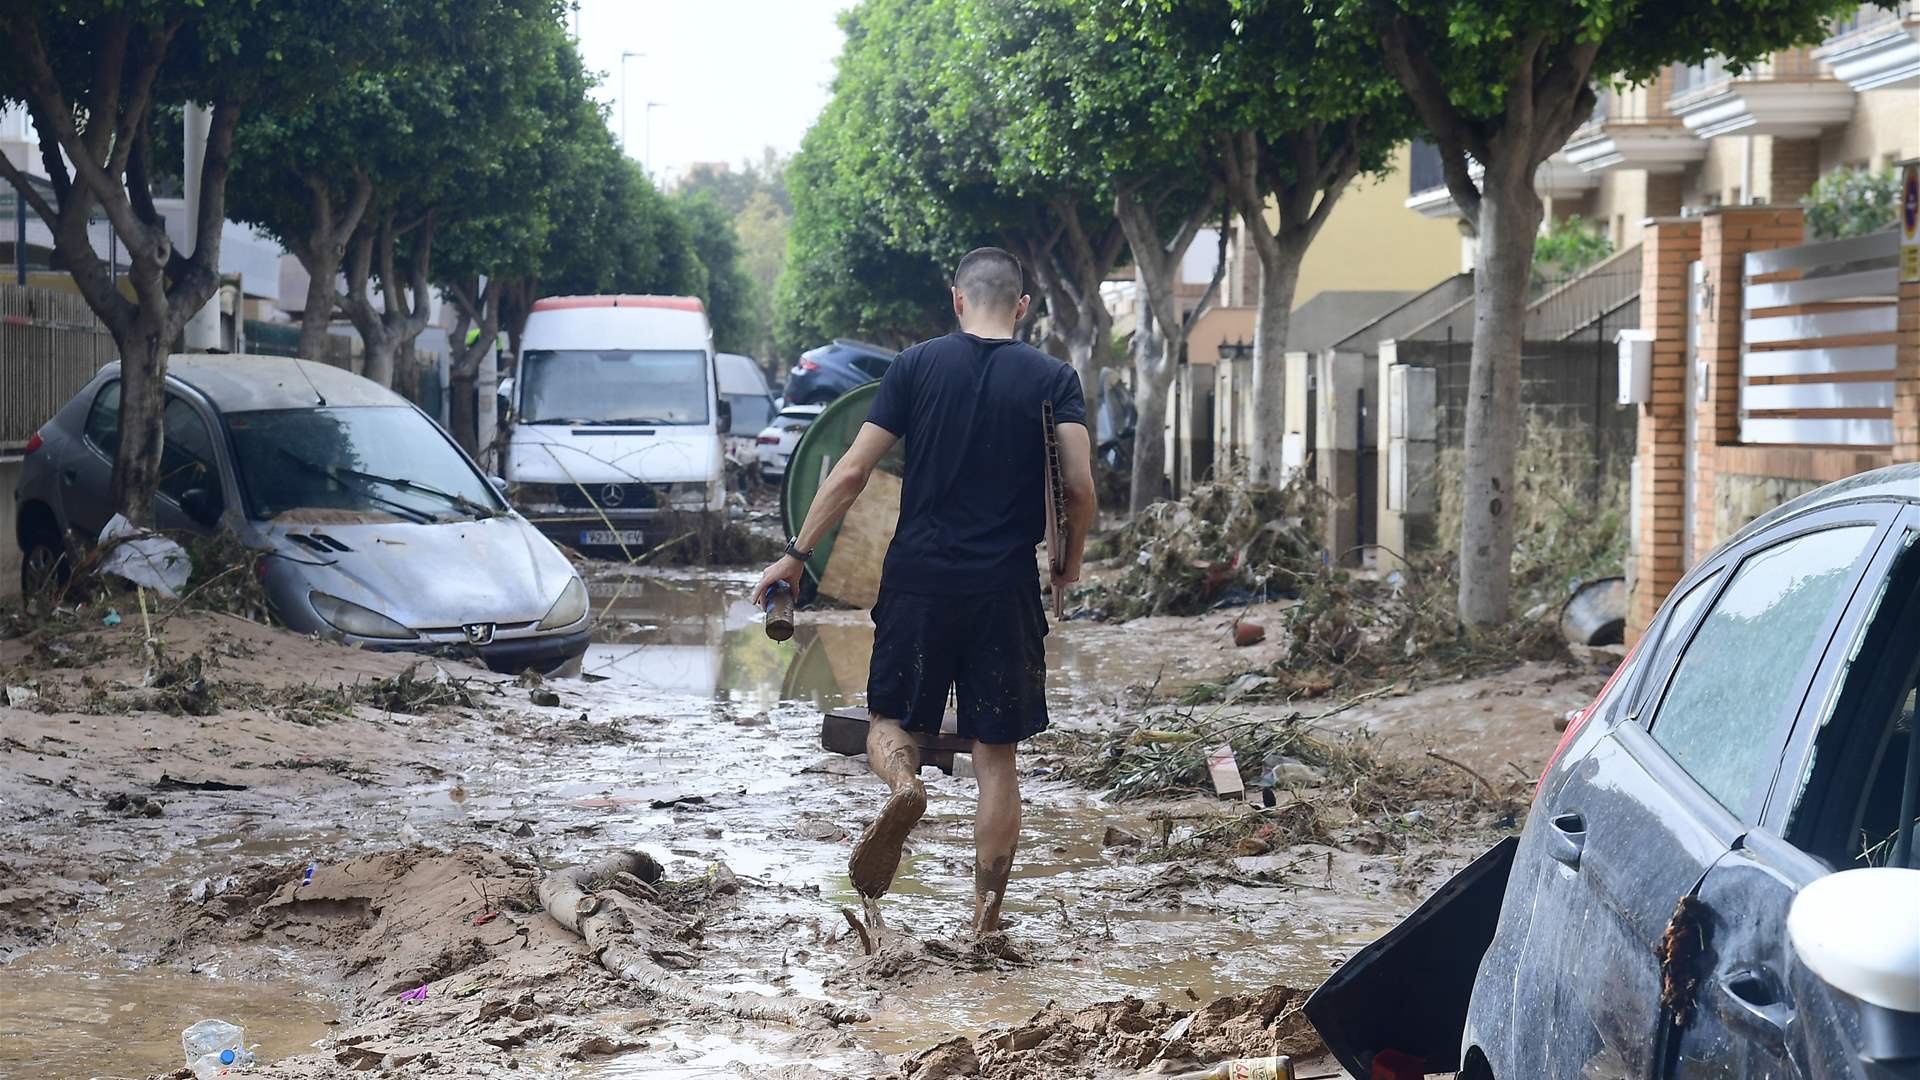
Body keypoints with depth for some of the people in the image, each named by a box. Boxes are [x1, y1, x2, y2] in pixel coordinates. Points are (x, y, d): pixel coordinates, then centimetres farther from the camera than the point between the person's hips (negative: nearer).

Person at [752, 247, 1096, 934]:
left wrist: (796, 555, 6)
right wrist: (1071, 563, 10)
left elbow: (852, 472, -1)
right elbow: (1080, 487, -8)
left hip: (919, 578, 0)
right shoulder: (1054, 379, 2)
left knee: (891, 720, 15)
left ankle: (903, 785, -21)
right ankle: (986, 921, 8)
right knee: (995, 755, 9)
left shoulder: (918, 365, 2)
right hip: (1006, 589, 0)